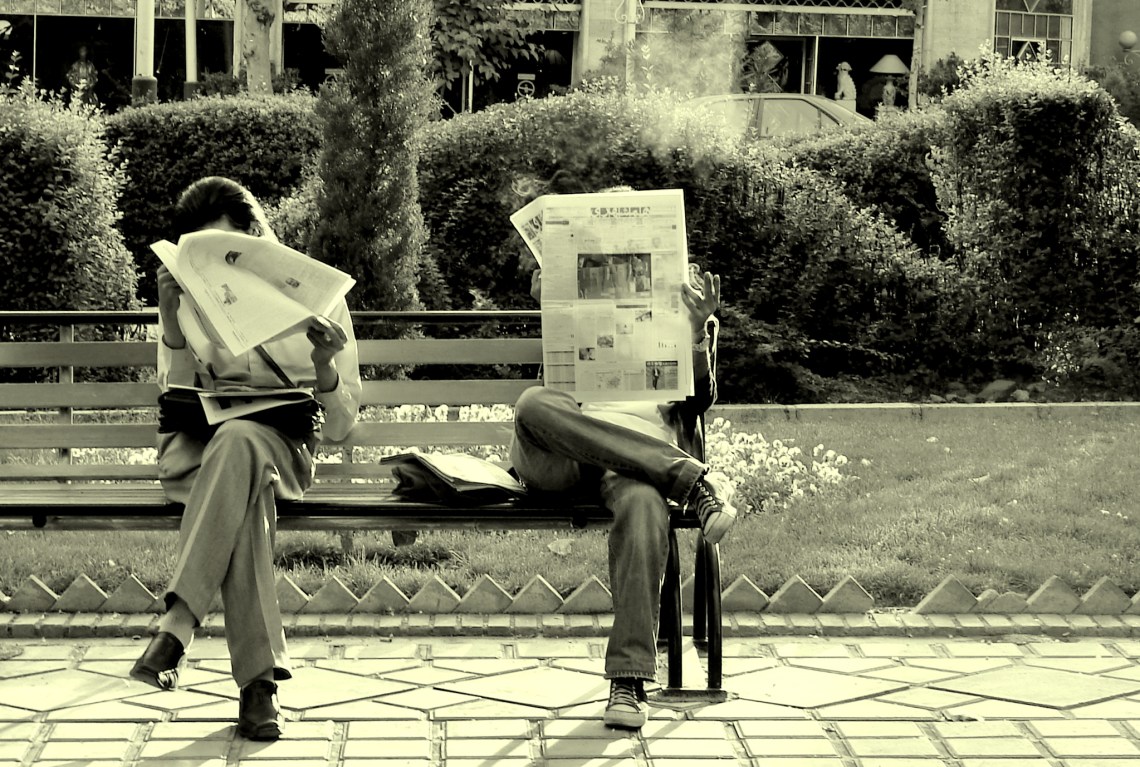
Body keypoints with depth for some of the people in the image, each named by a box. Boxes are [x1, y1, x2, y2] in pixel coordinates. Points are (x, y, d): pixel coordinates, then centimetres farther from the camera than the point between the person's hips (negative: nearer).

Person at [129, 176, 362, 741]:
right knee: (245, 488, -39)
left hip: (282, 445, -1)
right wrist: (171, 324, -5)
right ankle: (259, 677, -46)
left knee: (239, 440, -41)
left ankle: (178, 622, -50)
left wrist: (324, 363, -14)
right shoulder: (188, 298, 15)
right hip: (193, 449, 1)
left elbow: (338, 426, 8)